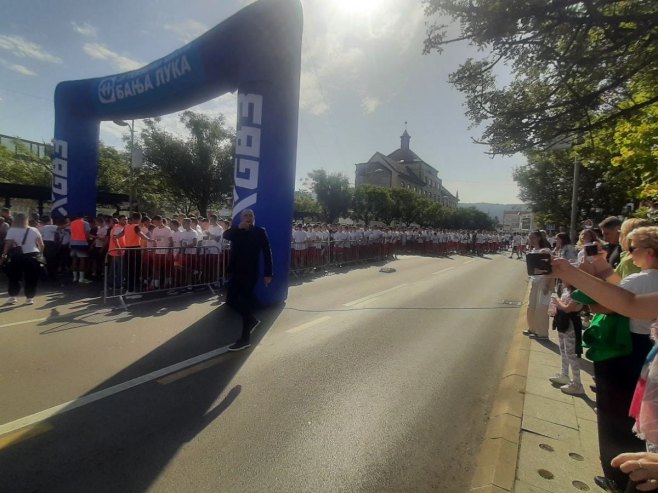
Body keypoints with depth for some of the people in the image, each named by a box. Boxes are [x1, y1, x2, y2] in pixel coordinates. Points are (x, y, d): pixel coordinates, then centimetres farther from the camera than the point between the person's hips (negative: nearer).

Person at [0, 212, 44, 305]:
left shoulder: (12, 230, -2)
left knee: (13, 277, 15)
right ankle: (29, 298, 7)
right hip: (32, 256, 1)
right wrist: (40, 253, 15)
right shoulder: (34, 230, 3)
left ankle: (13, 297, 14)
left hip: (17, 257, -1)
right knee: (31, 278, 7)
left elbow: (7, 245, -8)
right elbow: (41, 245, 1)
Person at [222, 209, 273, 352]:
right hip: (235, 272, 6)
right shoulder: (236, 231, 10)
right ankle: (252, 319, 31)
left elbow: (267, 253, -5)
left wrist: (268, 273, -10)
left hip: (250, 273, -5)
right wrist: (239, 227, -25)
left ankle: (245, 338, 8)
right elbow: (226, 235, -12)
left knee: (245, 303, -3)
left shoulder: (260, 231, -2)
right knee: (231, 299, 8)